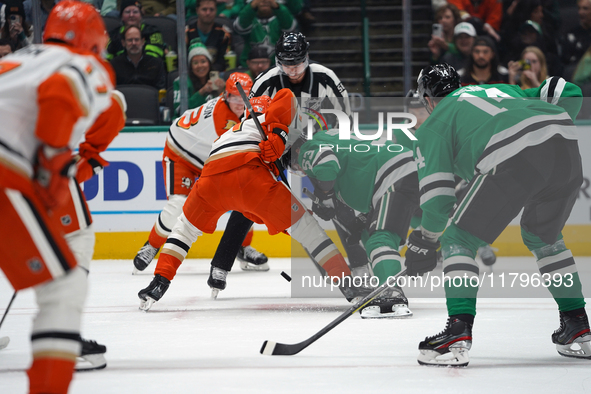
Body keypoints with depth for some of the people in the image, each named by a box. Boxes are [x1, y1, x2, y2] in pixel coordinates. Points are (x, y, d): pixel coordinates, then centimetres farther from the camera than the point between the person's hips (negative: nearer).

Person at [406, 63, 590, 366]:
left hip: (514, 159, -6)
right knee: (543, 237, 30)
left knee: (459, 241, 7)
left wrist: (425, 242, 26)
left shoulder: (432, 126, 22)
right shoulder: (501, 90, 39)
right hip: (566, 148, 6)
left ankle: (458, 335, -6)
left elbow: (437, 197, 13)